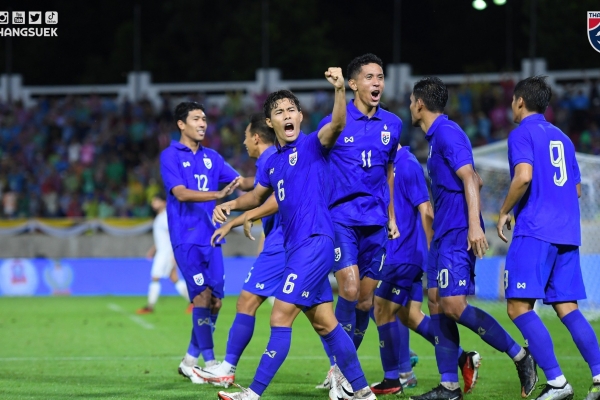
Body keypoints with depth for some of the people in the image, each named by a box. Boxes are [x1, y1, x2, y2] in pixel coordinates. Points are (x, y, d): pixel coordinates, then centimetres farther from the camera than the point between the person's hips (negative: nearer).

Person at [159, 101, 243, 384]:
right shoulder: (170, 156, -3)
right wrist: (218, 194, -28)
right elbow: (181, 192, -16)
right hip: (186, 238, -6)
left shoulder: (211, 157, 15)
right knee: (202, 296, -12)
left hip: (210, 238, 6)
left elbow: (237, 181, 10)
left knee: (214, 302, 3)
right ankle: (210, 362, -7)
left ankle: (190, 361, 15)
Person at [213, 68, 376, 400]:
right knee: (325, 323, 10)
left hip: (314, 242, -9)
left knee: (281, 318, -10)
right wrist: (230, 205, 12)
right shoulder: (272, 162, 17)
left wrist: (340, 89, -43)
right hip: (295, 246, 9)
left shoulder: (312, 145, -6)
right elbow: (258, 196, 32)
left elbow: (337, 125, -25)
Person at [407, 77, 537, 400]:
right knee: (437, 302, 5)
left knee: (453, 305, -15)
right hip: (444, 235, 10)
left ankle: (520, 355, -7)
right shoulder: (438, 136, 18)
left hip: (457, 234, -10)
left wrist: (474, 225, -26)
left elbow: (470, 178, -19)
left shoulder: (446, 133, -12)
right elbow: (475, 181, 24)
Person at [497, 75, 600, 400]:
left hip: (534, 231, -8)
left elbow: (523, 177, -17)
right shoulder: (561, 138, 20)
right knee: (567, 308, 7)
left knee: (519, 306, -8)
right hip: (567, 234, 8)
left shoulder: (522, 133, -2)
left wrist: (504, 212, -5)